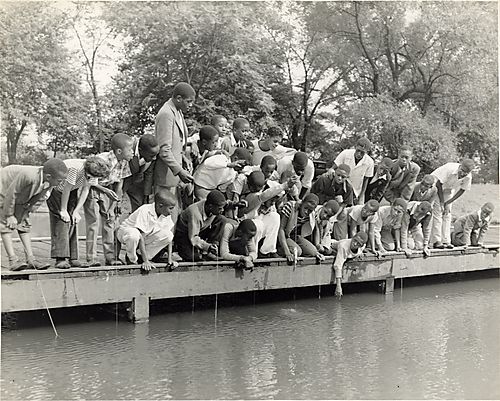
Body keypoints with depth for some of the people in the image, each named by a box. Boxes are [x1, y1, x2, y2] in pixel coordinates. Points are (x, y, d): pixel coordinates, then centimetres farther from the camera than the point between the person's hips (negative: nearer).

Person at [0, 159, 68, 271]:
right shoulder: (27, 176, -42)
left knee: (24, 224, 2)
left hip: (20, 198, 7)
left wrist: (25, 213, -5)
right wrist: (9, 215, -21)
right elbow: (11, 194, -31)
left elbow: (40, 198, -4)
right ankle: (13, 260, -15)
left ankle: (31, 259, 0)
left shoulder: (50, 183, -20)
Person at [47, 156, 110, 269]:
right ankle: (60, 259, -18)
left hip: (72, 190, 6)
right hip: (56, 189, -6)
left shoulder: (93, 172, -17)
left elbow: (86, 190, -10)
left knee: (72, 222, 0)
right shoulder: (75, 168, -37)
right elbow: (66, 189, -27)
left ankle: (72, 258, 2)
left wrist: (76, 211, -13)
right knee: (61, 221, -15)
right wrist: (63, 210, -19)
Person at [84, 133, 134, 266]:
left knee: (110, 221, 4)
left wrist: (117, 200, 2)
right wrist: (105, 190, -27)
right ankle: (91, 258, -5)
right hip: (92, 190, -7)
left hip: (108, 190, 7)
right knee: (93, 222, -9)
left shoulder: (124, 162, -8)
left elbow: (120, 180, 4)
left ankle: (110, 256, 10)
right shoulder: (102, 160, -31)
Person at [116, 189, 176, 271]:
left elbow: (169, 237, -6)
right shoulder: (145, 212, -32)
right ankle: (132, 260, -10)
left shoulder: (166, 215, -12)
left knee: (168, 235, -17)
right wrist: (145, 261, -33)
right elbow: (141, 237, -33)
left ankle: (141, 256, -3)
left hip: (146, 235, 6)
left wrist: (169, 259, -13)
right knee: (134, 235, -43)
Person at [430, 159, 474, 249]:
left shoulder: (468, 177, -21)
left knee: (447, 215, 0)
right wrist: (442, 202, -24)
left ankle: (446, 241, 3)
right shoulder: (449, 168, -36)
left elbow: (462, 190, -8)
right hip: (436, 186, -5)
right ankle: (436, 241, -14)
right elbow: (439, 184, -27)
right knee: (437, 212, -13)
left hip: (449, 190, 5)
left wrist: (448, 203, -13)